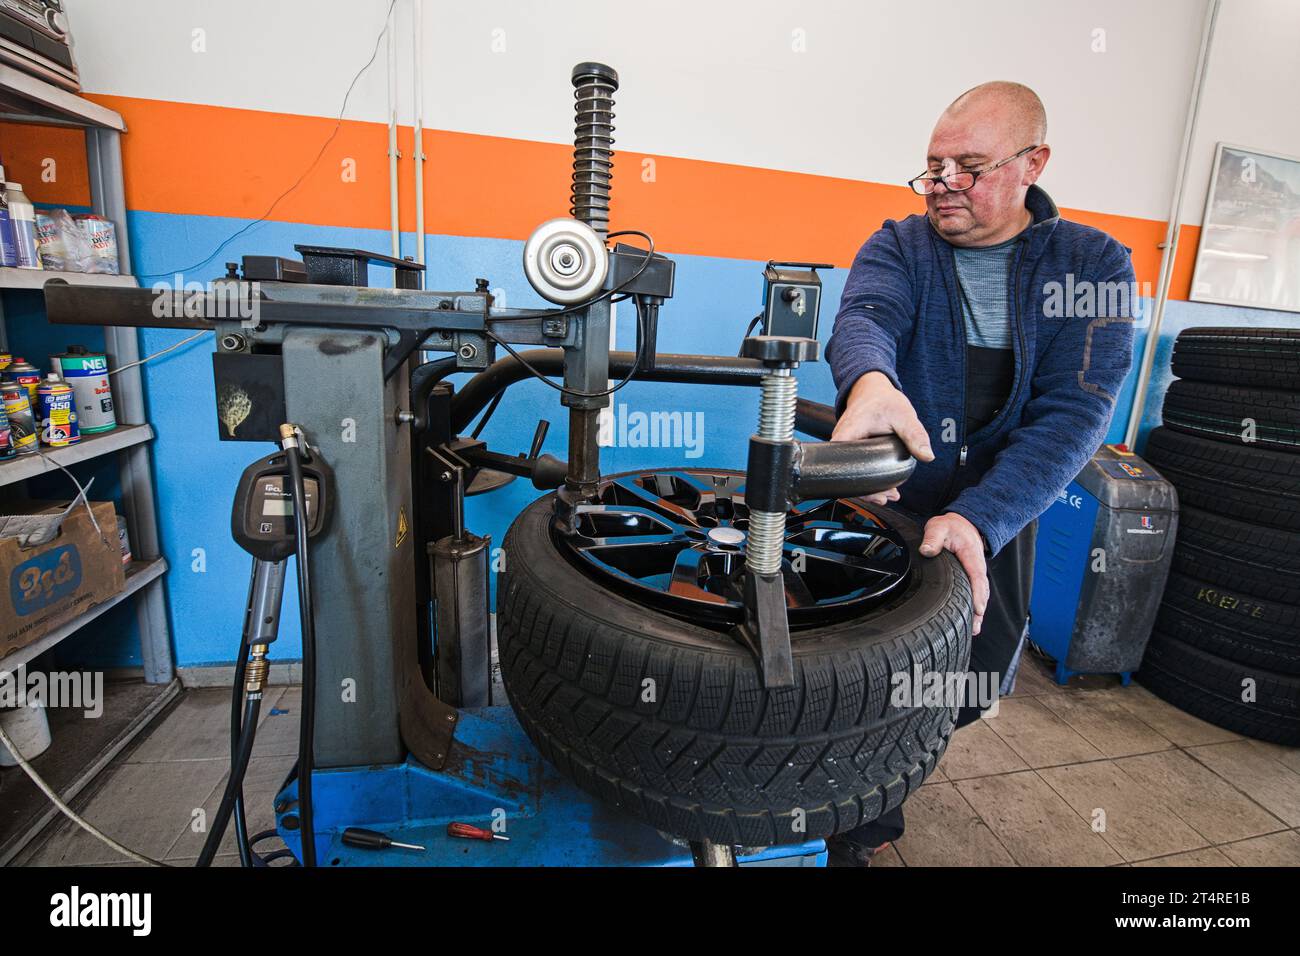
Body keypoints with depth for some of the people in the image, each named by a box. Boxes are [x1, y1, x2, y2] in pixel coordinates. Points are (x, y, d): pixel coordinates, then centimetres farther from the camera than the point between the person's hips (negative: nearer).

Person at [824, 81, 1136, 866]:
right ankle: (864, 824, 34)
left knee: (976, 683, 14)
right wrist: (869, 380, -51)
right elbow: (863, 318, -26)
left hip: (995, 517, 2)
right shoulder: (898, 247, -4)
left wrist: (980, 518, -32)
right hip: (881, 503, -1)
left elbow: (1073, 413, -17)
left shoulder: (1094, 265, -5)